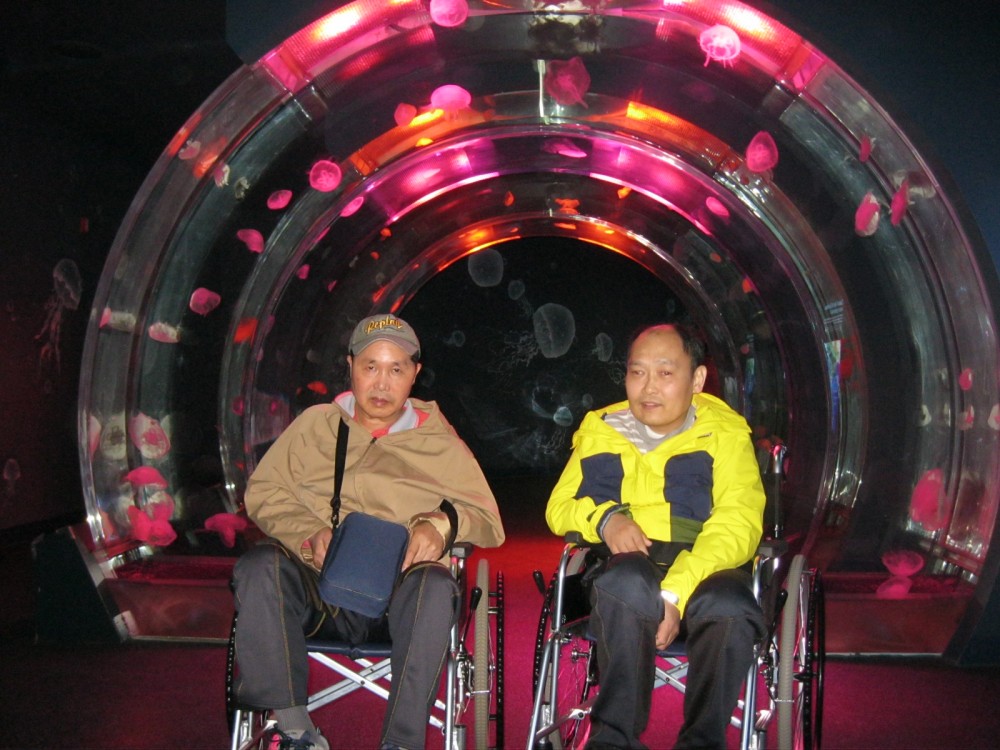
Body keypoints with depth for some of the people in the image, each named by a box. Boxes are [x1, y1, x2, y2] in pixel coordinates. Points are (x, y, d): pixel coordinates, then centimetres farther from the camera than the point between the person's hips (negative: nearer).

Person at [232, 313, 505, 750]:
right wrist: (309, 534, -7)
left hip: (398, 592, -1)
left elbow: (488, 522, 15)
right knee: (259, 567, -30)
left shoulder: (439, 443, 19)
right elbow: (262, 492, 13)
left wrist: (442, 524, -7)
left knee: (436, 586, -35)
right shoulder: (315, 424, 21)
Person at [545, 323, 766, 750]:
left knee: (729, 604, -35)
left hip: (703, 569, -1)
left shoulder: (724, 434, 7)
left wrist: (675, 593, -21)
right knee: (628, 578, -35)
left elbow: (737, 525, -6)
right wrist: (603, 518, -9)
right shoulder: (601, 432, 17)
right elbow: (559, 507, 16)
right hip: (625, 567, 1)